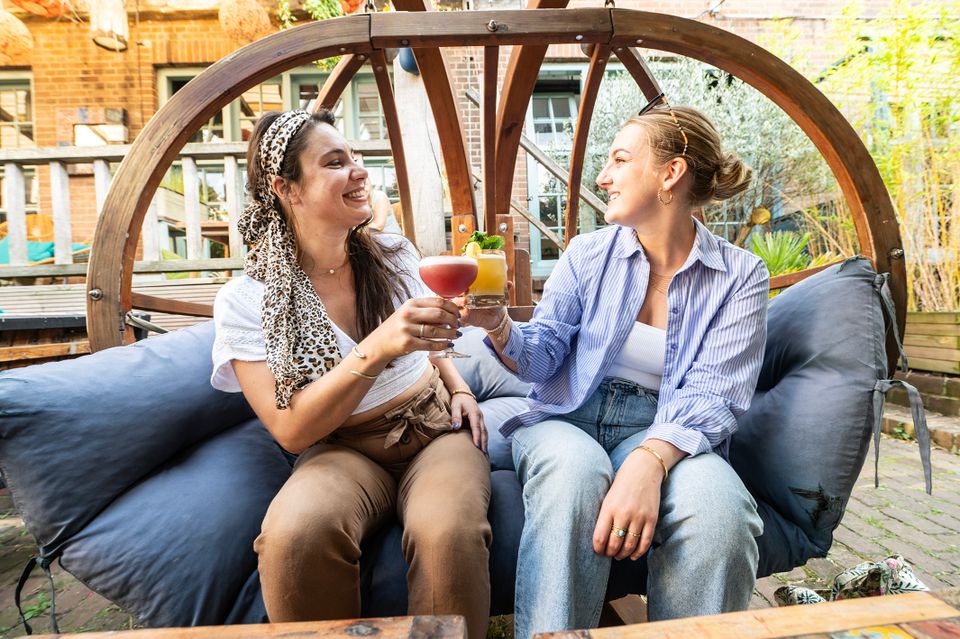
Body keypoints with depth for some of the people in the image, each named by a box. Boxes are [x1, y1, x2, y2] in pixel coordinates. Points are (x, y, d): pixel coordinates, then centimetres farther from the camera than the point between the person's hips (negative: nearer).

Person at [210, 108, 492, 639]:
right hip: (342, 451, -1)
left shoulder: (394, 256, 2)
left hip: (434, 428, 2)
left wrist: (458, 388, 2)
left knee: (448, 531, -31)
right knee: (297, 532, -34)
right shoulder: (245, 301, -8)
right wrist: (377, 348, -29)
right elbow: (290, 431, -16)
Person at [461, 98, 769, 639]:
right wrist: (500, 327, -21)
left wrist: (650, 459, -30)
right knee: (575, 472, -34)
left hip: (666, 436, 0)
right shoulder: (588, 254, 7)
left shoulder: (740, 276, 1)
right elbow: (544, 355, 2)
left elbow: (711, 396, -11)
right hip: (567, 421, 1)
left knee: (716, 507, -32)